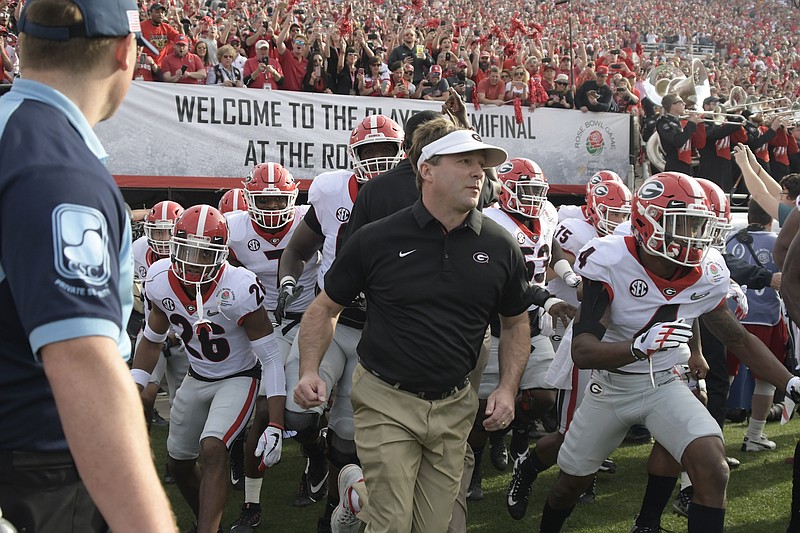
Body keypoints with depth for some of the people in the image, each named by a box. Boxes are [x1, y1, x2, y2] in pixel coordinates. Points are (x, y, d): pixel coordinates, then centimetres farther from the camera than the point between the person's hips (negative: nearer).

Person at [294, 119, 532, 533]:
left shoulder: (500, 248, 0)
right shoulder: (377, 240, -8)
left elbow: (516, 323, 14)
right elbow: (325, 308, 3)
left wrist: (507, 388, 2)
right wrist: (310, 371, -10)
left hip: (454, 407, 4)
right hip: (387, 404, -3)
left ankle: (360, 489, 38)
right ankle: (356, 488, 26)